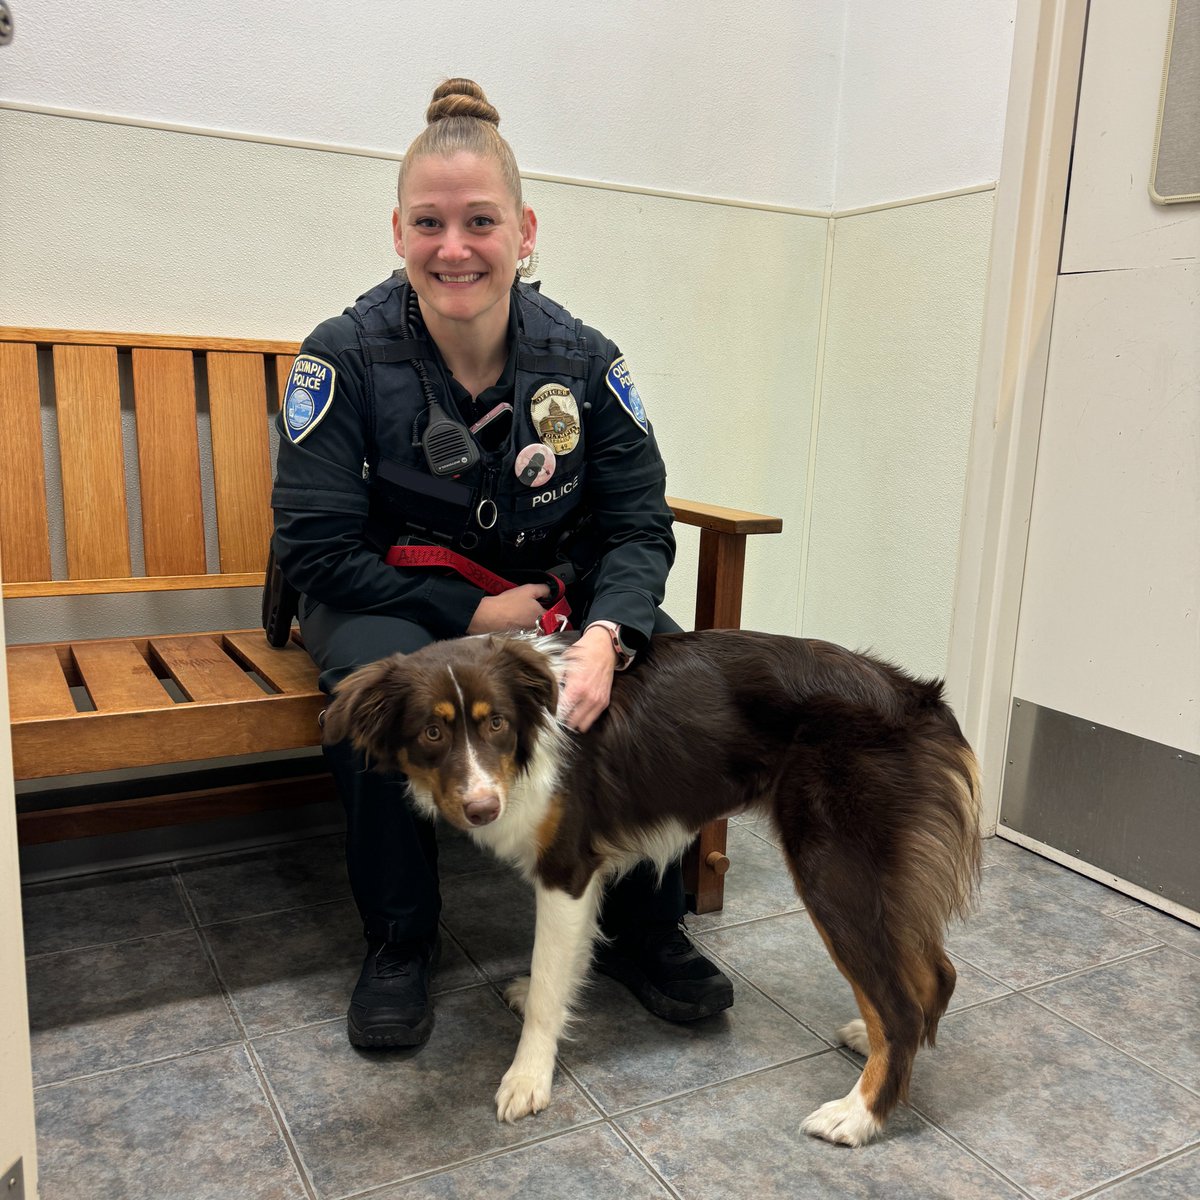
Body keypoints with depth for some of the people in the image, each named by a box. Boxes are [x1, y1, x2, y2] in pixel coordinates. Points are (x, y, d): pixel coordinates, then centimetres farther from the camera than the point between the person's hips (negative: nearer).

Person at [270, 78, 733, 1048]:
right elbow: (315, 550, -16)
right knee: (380, 677, -35)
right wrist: (476, 614, -21)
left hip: (555, 596, 3)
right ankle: (399, 943, -8)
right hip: (391, 598, -2)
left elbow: (640, 525, -9)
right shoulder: (346, 357, -15)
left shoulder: (583, 359, -9)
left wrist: (604, 637, -30)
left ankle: (644, 929, 1)